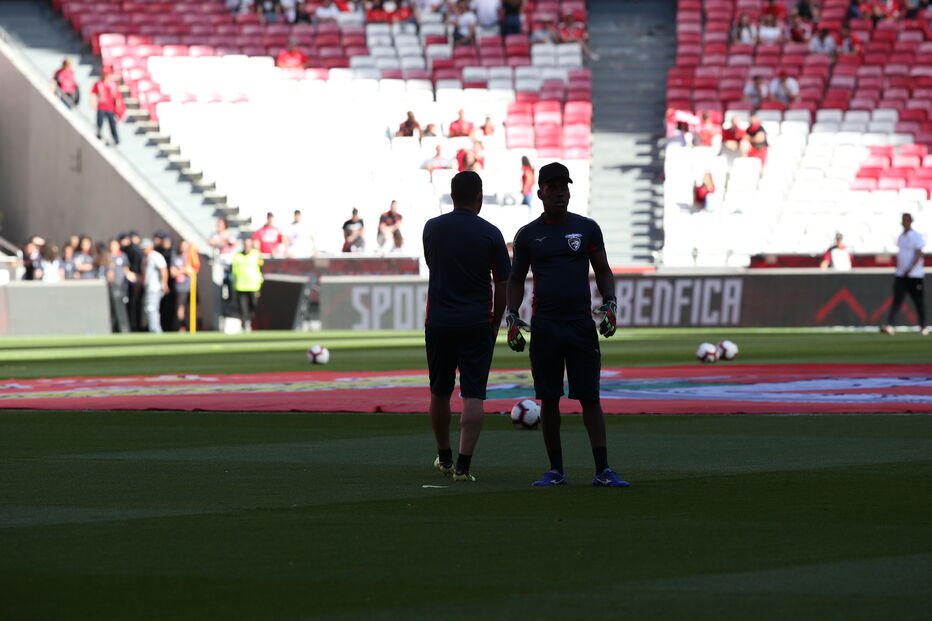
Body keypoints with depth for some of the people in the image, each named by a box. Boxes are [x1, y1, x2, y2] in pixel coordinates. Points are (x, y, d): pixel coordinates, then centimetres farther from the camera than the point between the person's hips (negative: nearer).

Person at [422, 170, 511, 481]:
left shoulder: (433, 228, 1)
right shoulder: (490, 234, -6)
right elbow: (502, 285, -2)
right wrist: (495, 324, 10)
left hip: (438, 322, 2)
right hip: (477, 323, -2)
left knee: (440, 393, 17)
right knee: (473, 395, -3)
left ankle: (444, 457, 30)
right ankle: (463, 465, -13)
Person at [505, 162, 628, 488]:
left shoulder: (586, 228, 7)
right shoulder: (528, 235, 7)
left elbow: (603, 271, 12)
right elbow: (516, 280, 13)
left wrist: (609, 305, -3)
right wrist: (512, 317, 1)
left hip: (581, 323, 0)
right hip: (545, 324, 1)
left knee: (590, 398, -4)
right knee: (549, 399, 2)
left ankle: (602, 470, -6)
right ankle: (555, 470, 10)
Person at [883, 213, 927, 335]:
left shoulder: (917, 236, -8)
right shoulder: (901, 237, 13)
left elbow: (918, 254, -14)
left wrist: (910, 268, -24)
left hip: (914, 274, -5)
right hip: (901, 274, 5)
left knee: (919, 301, 4)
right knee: (897, 299, -6)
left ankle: (923, 326, 17)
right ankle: (890, 325, -16)